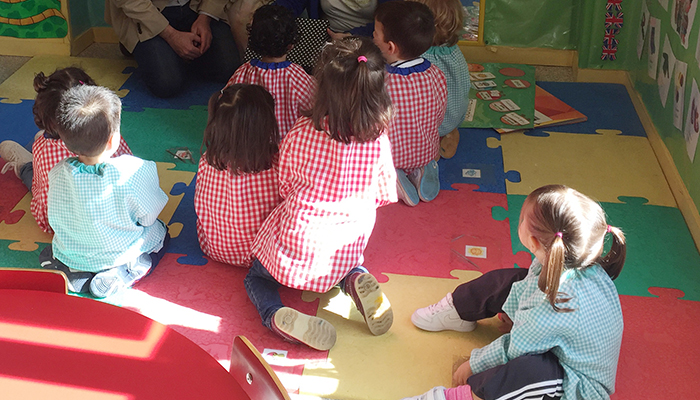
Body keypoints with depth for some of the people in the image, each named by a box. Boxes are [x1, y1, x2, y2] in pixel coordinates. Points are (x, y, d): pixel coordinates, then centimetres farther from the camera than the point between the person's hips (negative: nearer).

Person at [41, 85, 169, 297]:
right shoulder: (133, 172, -31)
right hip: (119, 254, -4)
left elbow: (57, 219, -1)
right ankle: (118, 275, 0)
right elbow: (148, 217, -16)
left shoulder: (57, 173, -19)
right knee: (160, 232, 23)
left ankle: (72, 272, 9)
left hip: (70, 255, 4)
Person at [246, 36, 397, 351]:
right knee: (348, 267, 37)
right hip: (344, 255, 2)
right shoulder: (378, 141, -16)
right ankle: (355, 281, 1)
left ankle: (278, 317, -8)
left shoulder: (299, 134, -18)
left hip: (294, 247, -2)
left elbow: (284, 188, -2)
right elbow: (386, 195, 0)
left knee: (256, 277, 24)